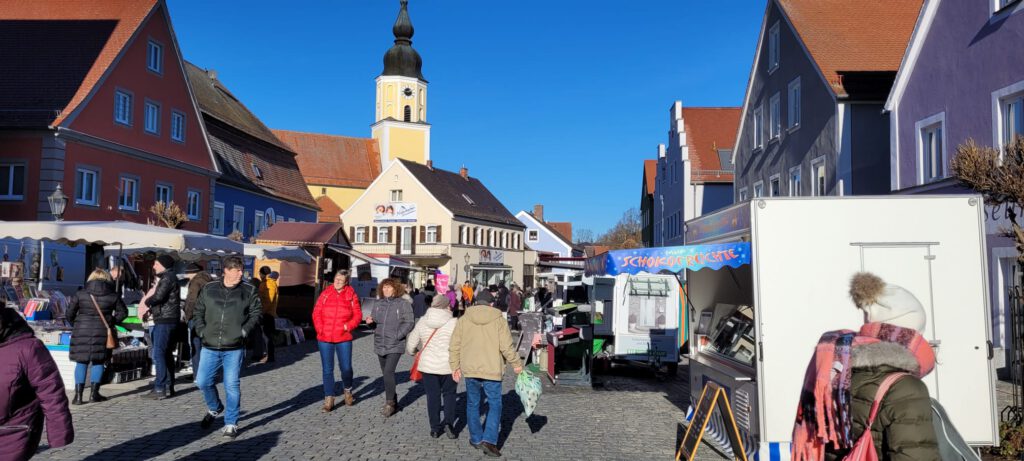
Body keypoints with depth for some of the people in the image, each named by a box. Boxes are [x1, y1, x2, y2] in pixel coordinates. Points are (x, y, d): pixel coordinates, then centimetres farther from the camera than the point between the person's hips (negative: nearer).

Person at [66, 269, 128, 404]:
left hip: (82, 331, 0)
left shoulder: (80, 295, 0)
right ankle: (94, 393, 11)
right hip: (102, 332, 0)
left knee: (81, 362, 7)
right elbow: (123, 313, 7)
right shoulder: (113, 296, 1)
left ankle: (78, 395, 4)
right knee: (98, 362, 11)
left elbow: (69, 314, 2)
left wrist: (74, 325, 19)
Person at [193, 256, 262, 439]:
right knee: (203, 382, 7)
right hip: (210, 348, 3)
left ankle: (231, 423, 11)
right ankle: (215, 408, 36)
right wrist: (202, 331, 1)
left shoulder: (249, 291, 1)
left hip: (234, 349, -2)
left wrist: (244, 331, -10)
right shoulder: (209, 289, 6)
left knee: (232, 386, -3)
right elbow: (199, 311, 13)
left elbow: (255, 314, 2)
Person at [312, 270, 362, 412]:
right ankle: (329, 398, 15)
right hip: (325, 338, 1)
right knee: (327, 369, 5)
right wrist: (320, 329, -8)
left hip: (344, 338, -1)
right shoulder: (325, 294, 3)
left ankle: (348, 390, 30)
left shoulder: (351, 295, 1)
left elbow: (358, 315, 2)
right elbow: (316, 312, 3)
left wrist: (348, 326, -12)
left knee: (346, 368, 1)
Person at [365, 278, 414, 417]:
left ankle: (390, 403, -7)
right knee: (386, 373, 12)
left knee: (388, 372, -17)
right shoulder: (378, 304, 10)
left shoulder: (403, 304, -5)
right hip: (380, 345, 6)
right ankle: (393, 402, 25)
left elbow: (410, 322, -7)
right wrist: (370, 321, -6)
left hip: (395, 345, -6)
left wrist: (398, 335, -16)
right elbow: (375, 320, 17)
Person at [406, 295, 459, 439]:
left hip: (428, 365, 2)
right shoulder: (454, 323, -11)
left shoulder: (422, 322, -1)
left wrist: (412, 352, 27)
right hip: (449, 366, -2)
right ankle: (448, 422, 1)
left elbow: (410, 345, 6)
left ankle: (435, 428, 15)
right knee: (449, 394, 16)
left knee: (432, 396, 13)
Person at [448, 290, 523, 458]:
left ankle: (476, 439, 25)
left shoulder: (464, 319, 3)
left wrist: (455, 366, 13)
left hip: (470, 370, 3)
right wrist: (516, 364, 6)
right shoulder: (498, 320, -3)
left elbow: (454, 346, 2)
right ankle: (489, 440, -8)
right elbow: (507, 347, -8)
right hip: (492, 370, -2)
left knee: (473, 404, 17)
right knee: (495, 405, 5)